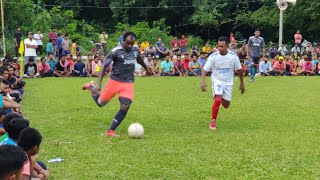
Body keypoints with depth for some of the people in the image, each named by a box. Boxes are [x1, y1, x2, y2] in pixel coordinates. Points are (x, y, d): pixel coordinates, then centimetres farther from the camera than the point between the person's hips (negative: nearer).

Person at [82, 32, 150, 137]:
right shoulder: (115, 51, -15)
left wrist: (146, 68, 39)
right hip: (115, 81, -3)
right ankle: (91, 86, 40)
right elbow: (104, 66, -14)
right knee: (100, 103, 9)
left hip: (128, 83, 3)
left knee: (125, 107, -14)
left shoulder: (136, 49, 2)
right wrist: (99, 83, -23)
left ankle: (111, 131, -3)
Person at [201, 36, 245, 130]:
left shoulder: (233, 56, -13)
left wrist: (242, 83, 8)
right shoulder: (213, 56, -17)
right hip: (217, 81, -2)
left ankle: (221, 98, 46)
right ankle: (213, 121, -9)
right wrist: (203, 82, -29)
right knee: (218, 100, -25)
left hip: (228, 82, 3)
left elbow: (239, 70, 1)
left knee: (226, 105, 9)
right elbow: (205, 69, -13)